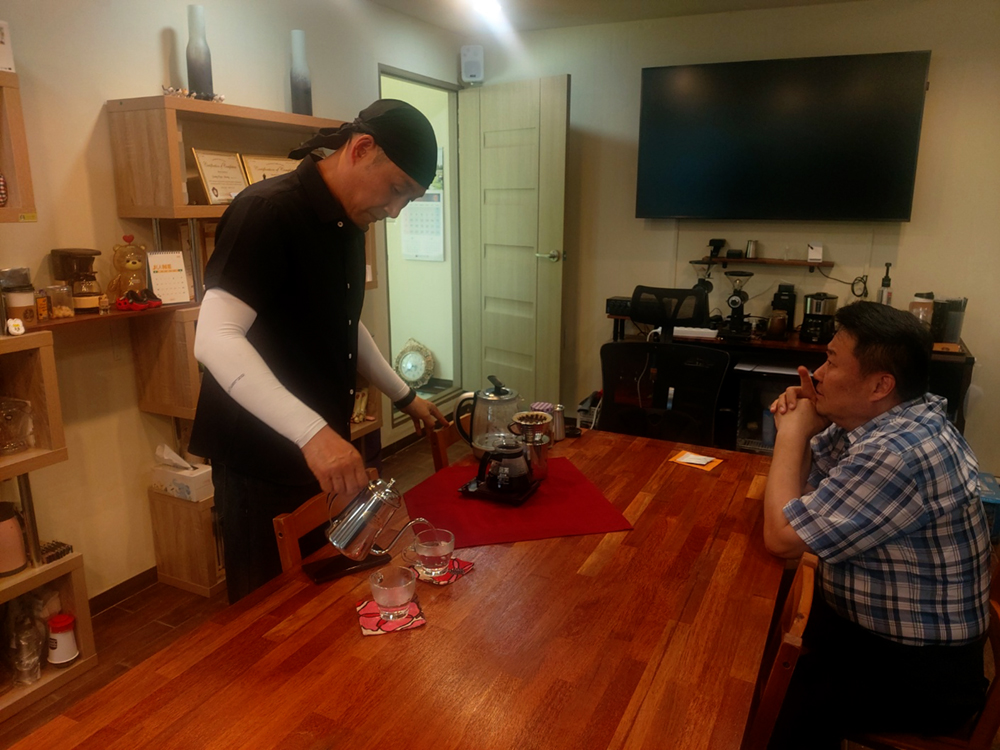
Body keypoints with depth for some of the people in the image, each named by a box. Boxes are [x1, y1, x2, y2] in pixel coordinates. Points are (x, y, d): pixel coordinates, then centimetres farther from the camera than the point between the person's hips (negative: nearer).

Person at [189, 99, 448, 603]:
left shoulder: (349, 224, 9)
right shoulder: (267, 212, -19)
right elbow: (215, 339, -29)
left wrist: (403, 396, 19)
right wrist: (312, 431, -38)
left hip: (324, 452, 8)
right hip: (262, 461, -8)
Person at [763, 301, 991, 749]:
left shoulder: (898, 453, -32)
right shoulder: (875, 422, -2)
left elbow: (781, 537, -26)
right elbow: (800, 481, 11)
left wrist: (791, 432, -16)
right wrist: (801, 426, -9)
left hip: (917, 669, -9)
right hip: (870, 622, 9)